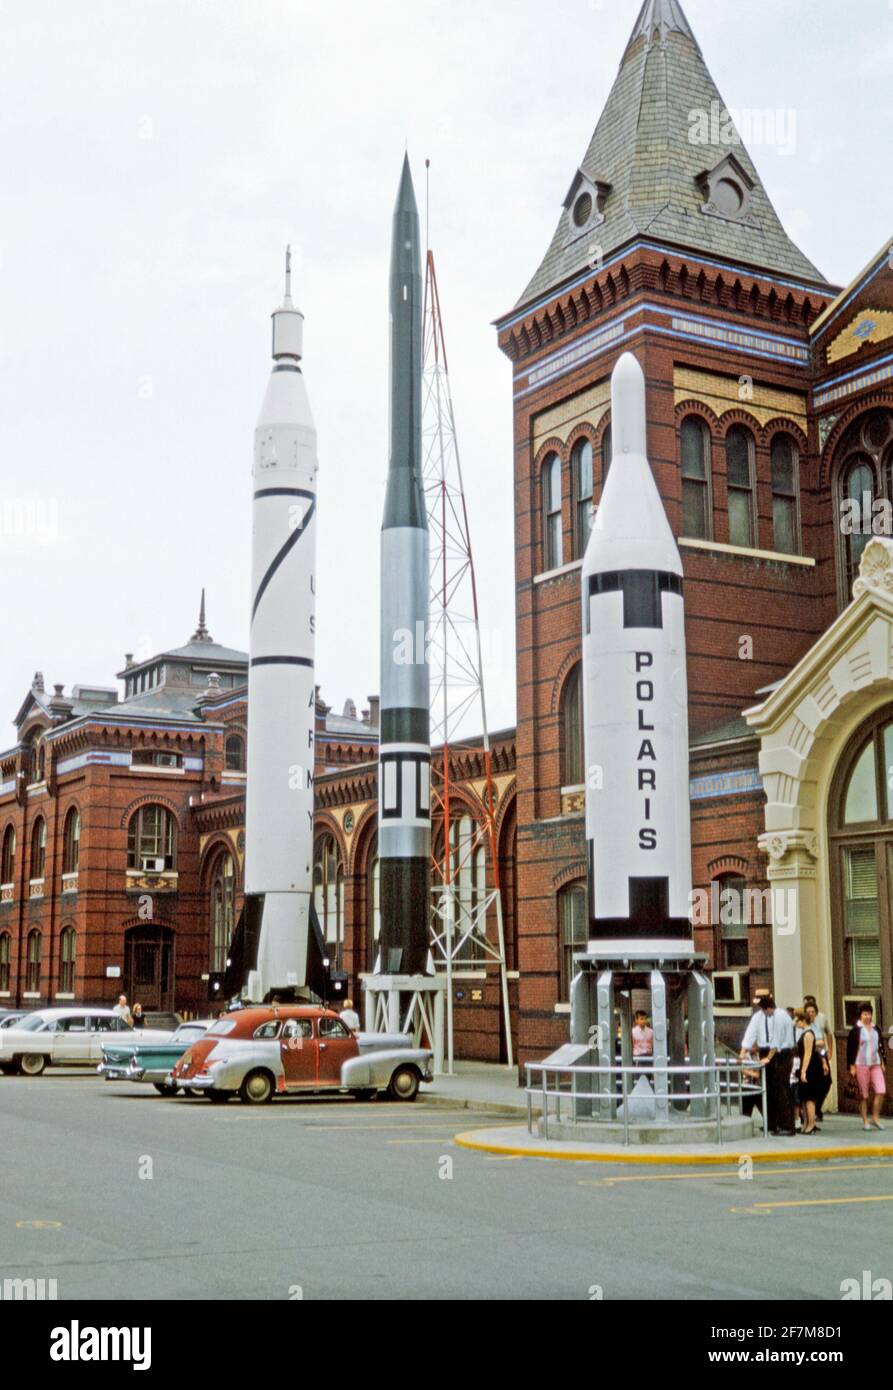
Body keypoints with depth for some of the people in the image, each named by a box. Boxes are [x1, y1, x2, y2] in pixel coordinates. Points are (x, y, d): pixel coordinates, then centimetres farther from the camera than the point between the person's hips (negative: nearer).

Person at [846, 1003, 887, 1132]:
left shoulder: (876, 1029, 12)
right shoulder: (855, 1030, -3)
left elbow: (881, 1047, 18)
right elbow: (850, 1048, -4)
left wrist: (883, 1062, 14)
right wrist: (852, 1066, -8)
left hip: (876, 1064, 4)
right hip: (861, 1065, -4)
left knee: (881, 1091, -7)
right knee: (863, 1094, 1)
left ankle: (875, 1118, 8)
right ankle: (865, 1122, 9)